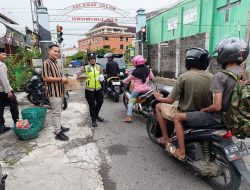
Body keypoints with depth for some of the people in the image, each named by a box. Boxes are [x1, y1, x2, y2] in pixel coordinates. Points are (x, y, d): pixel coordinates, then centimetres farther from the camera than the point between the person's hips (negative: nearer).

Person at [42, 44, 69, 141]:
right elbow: (45, 78, -22)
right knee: (56, 112, -5)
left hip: (59, 91, 9)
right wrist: (60, 79, -20)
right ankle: (58, 133, 2)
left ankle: (59, 126, 31)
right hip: (53, 92, -9)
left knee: (58, 111, 18)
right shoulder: (46, 63, -14)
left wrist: (63, 79, 8)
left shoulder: (56, 63, 15)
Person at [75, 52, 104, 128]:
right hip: (89, 90, -4)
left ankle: (96, 115, 41)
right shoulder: (85, 67, -3)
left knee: (100, 102, 16)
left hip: (98, 89, 4)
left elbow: (102, 75, 19)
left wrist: (101, 78, -4)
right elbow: (77, 73, -12)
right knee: (92, 105, 3)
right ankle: (93, 120, 18)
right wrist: (74, 78, -32)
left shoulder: (99, 67, 8)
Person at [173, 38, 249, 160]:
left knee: (178, 118, 0)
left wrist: (204, 110, -8)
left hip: (217, 117, -8)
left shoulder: (220, 76, -23)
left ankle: (181, 151, 7)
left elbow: (217, 106, -28)